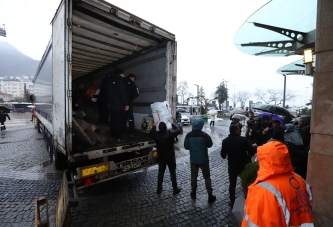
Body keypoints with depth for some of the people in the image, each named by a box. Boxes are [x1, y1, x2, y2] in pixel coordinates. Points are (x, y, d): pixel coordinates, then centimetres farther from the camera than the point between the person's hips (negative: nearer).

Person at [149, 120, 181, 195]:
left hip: (161, 158, 2)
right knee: (173, 173, 13)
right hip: (170, 157, -2)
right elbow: (178, 130, -5)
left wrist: (154, 126, 13)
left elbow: (150, 134, 5)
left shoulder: (156, 134, -18)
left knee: (161, 173, 19)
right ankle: (175, 189, 24)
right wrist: (172, 123, 5)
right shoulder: (170, 133, -23)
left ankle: (159, 189, 31)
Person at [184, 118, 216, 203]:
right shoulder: (204, 135, -18)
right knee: (207, 177, 13)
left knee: (193, 176, 18)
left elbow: (186, 147, -2)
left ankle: (194, 193, 32)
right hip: (203, 159, -2)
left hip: (193, 159, 2)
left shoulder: (189, 135, -11)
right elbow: (210, 145, -3)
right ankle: (210, 196, 20)